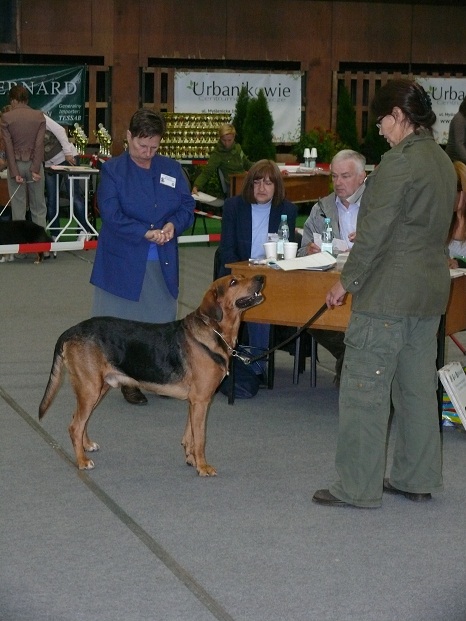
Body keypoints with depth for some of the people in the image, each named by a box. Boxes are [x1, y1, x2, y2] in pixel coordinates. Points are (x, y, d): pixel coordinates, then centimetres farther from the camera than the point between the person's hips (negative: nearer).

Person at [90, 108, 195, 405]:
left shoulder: (171, 169, 8)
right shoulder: (113, 170, -4)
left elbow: (187, 206, 7)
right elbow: (111, 214, -13)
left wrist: (173, 224, -14)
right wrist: (146, 233, -22)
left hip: (163, 261, 4)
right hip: (124, 261, -3)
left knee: (162, 319, 8)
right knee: (126, 322, 2)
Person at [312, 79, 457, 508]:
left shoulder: (399, 162, -17)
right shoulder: (443, 161, 11)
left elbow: (374, 234, -17)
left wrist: (346, 282, -8)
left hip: (388, 294, -9)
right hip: (430, 289, 9)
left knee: (364, 390, -2)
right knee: (418, 387, 15)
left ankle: (357, 487, 3)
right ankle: (418, 479, 23)